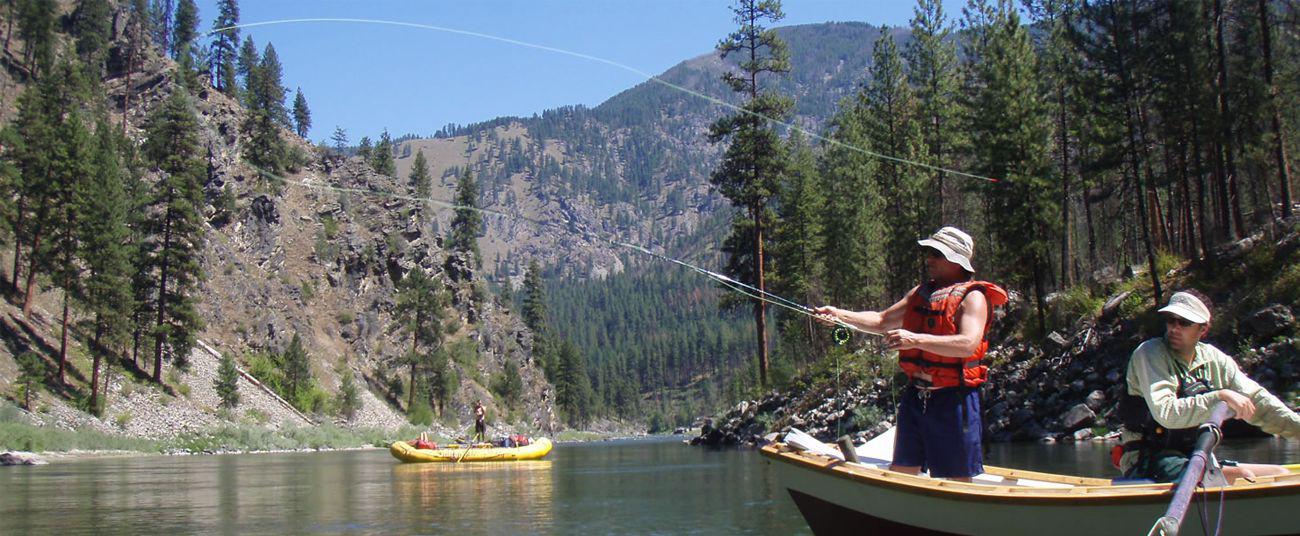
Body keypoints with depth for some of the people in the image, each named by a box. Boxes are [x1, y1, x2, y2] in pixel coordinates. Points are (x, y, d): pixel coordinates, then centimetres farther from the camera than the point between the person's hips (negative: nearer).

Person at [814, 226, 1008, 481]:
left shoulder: (972, 297, -9)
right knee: (901, 472, 13)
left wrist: (915, 339, -32)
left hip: (953, 400, -7)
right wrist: (841, 315, 5)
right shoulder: (920, 292, 16)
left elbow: (968, 344, -24)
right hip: (915, 396, 7)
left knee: (956, 481, 0)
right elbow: (882, 321, 20)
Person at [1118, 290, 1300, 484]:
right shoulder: (1149, 353, -11)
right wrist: (1221, 397, -22)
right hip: (1147, 466, -7)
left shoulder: (1214, 358, 9)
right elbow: (1166, 413, -24)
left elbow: (1257, 402, 11)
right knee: (1241, 477, -28)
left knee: (1280, 473, -2)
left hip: (1195, 460, 7)